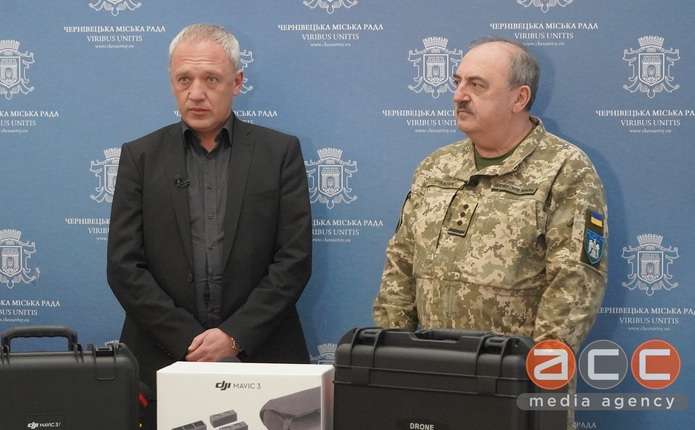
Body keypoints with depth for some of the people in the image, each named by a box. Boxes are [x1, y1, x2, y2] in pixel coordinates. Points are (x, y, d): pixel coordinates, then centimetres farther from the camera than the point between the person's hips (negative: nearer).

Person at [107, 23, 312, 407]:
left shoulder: (280, 153, 2)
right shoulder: (140, 157, 4)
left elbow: (294, 259, -4)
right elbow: (124, 266, -2)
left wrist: (235, 336, -13)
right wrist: (189, 340, -10)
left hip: (261, 357, 0)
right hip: (163, 359, 1)